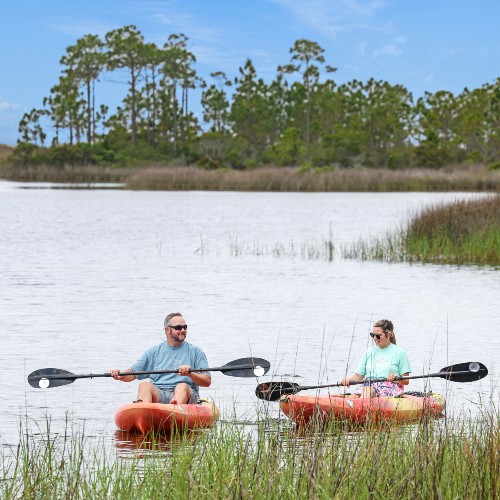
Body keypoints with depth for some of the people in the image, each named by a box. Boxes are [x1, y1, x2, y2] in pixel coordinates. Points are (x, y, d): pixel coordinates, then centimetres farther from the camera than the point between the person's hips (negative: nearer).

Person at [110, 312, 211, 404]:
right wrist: (120, 374, -8)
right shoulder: (154, 352, 20)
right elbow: (133, 373, 14)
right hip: (158, 394, 2)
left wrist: (190, 374, -15)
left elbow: (207, 381, 5)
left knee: (182, 386, -35)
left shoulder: (195, 352, 14)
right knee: (144, 385, -28)